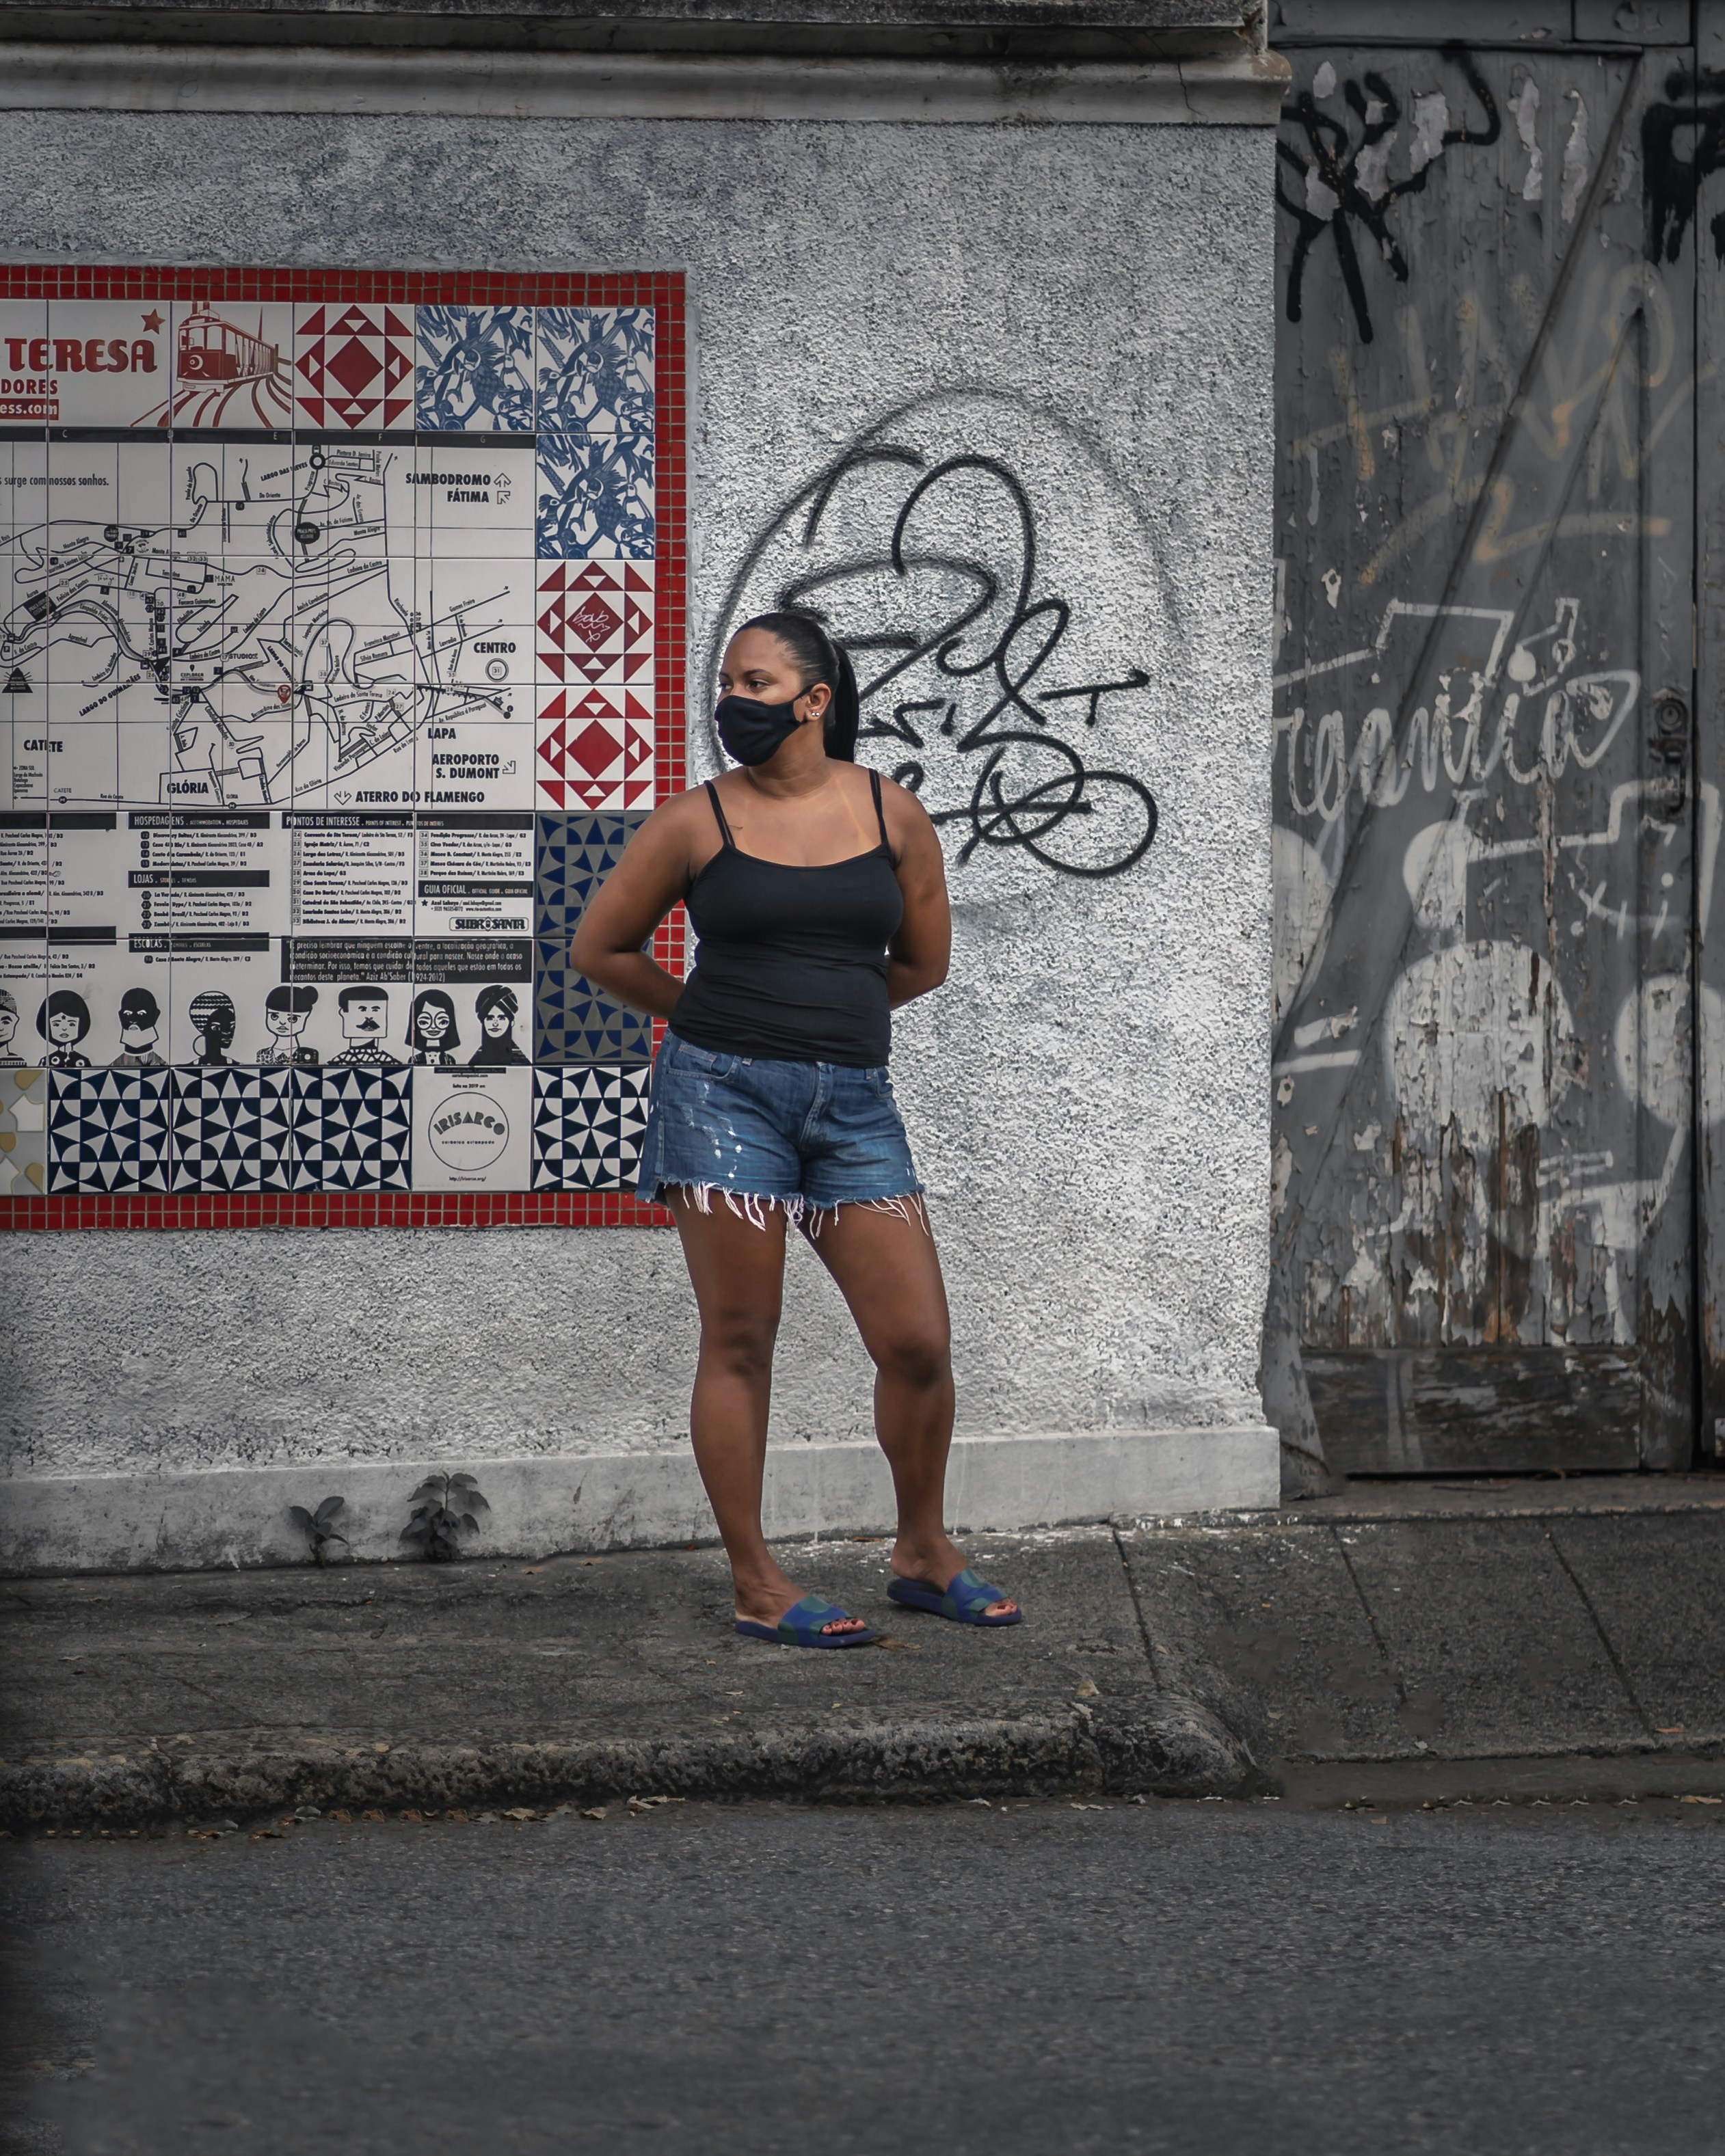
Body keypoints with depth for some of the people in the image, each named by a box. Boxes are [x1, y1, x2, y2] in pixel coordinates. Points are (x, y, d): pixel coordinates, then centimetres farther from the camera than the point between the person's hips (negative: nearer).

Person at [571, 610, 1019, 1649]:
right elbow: (600, 948, 10)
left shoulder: (894, 815, 4)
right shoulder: (697, 822, 0)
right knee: (740, 1342, -1)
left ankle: (925, 1554, 19)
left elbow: (923, 961, 17)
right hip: (725, 1094, -2)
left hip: (852, 1101, 2)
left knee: (919, 1344, -1)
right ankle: (756, 1584, 5)